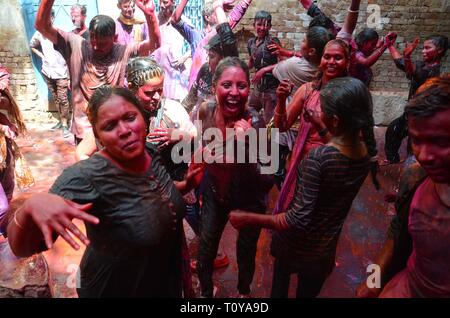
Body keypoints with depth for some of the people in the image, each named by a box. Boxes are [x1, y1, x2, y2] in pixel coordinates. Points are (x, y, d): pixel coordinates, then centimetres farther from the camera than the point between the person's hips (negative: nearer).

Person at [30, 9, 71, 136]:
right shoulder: (39, 34, 2)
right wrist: (42, 56, 7)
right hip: (47, 71, 5)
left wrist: (70, 77, -14)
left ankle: (65, 124, 8)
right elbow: (32, 46, 24)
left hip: (61, 72, -5)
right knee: (56, 98, 14)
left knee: (62, 99, -4)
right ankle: (62, 120, 28)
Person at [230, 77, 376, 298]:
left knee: (280, 285, 29)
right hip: (325, 248, 5)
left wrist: (248, 219, -28)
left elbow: (298, 219, -33)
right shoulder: (365, 155, -12)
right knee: (309, 291, 30)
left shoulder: (318, 157, -33)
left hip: (297, 244, -4)